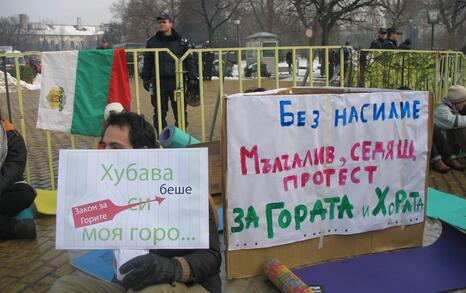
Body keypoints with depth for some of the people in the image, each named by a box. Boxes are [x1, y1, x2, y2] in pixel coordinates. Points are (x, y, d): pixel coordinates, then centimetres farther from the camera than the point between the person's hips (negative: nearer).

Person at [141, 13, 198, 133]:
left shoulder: (181, 41, 7)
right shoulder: (152, 42, 10)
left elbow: (189, 61, 6)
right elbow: (147, 62, 12)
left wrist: (192, 78, 0)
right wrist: (146, 78, 6)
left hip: (177, 81, -1)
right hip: (159, 82, 1)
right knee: (159, 113, 5)